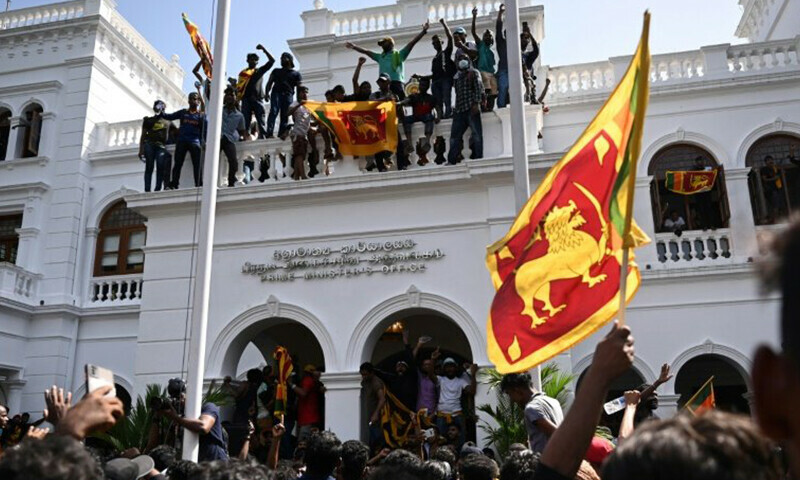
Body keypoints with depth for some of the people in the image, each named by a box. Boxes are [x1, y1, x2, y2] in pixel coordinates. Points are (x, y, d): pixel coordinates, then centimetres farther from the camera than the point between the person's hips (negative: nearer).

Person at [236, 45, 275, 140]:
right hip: (246, 99, 0)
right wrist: (237, 97, 1)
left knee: (261, 120, -8)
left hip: (258, 98, 0)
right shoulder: (243, 73, 18)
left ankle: (263, 137, -15)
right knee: (245, 120, -4)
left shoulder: (260, 70, 18)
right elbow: (239, 86, 15)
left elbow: (272, 61, 12)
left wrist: (263, 49, 8)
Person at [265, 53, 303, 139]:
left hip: (288, 95, 0)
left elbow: (299, 88, 10)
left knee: (285, 116, -7)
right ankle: (269, 134, -31)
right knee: (273, 112, -19)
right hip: (276, 93, 0)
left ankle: (282, 135, -11)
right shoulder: (276, 71, 26)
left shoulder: (296, 74, 19)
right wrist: (267, 92, -2)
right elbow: (269, 82, 18)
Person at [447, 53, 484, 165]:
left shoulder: (474, 73, 6)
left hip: (471, 108, -6)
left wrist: (476, 103, -18)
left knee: (476, 134, -7)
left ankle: (478, 158, -7)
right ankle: (451, 161, 1)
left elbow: (479, 87, -6)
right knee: (455, 135, 1)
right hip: (459, 110, 6)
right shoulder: (457, 76, 23)